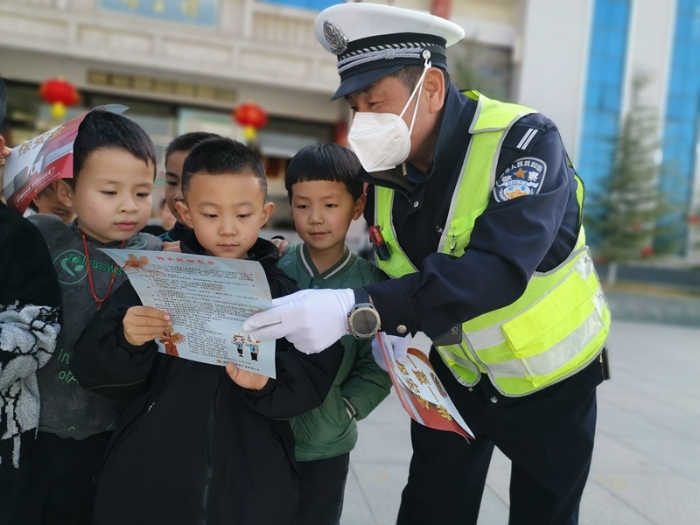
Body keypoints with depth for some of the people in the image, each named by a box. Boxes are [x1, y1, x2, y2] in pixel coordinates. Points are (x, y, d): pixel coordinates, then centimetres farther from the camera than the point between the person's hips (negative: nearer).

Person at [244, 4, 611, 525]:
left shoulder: (524, 140, -27)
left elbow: (497, 270, -41)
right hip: (457, 373, 4)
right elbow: (397, 269, 3)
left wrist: (358, 310, -49)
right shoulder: (384, 164, -11)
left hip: (550, 375, -3)